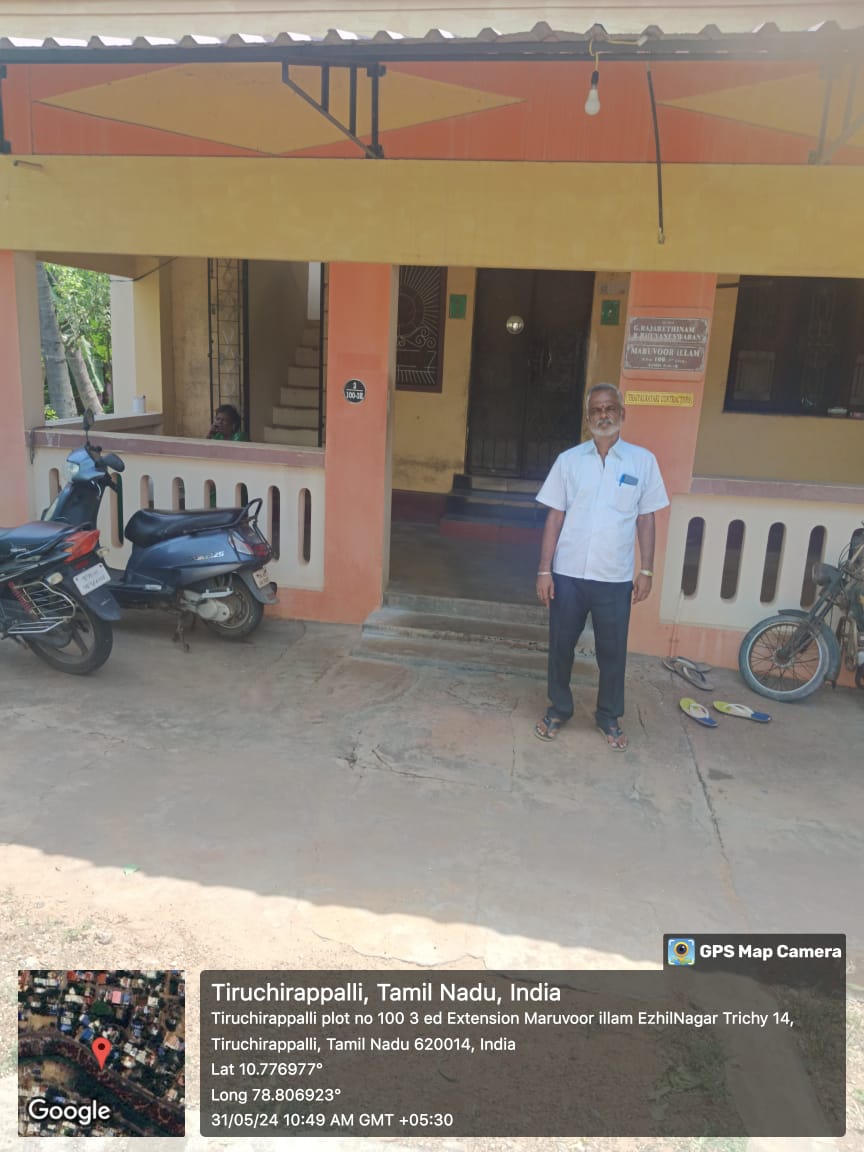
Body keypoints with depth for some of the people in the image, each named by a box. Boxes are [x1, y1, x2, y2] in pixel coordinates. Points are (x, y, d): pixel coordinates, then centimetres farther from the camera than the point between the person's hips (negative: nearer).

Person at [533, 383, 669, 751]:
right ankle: (559, 709, 30)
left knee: (612, 652, 10)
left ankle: (610, 717, 29)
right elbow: (555, 517, 2)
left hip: (616, 579, 0)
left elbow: (646, 519, 4)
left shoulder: (642, 461, 1)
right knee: (560, 646, 11)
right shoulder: (569, 459, 1)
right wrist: (544, 570, -2)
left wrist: (646, 571, 1)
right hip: (568, 574, 1)